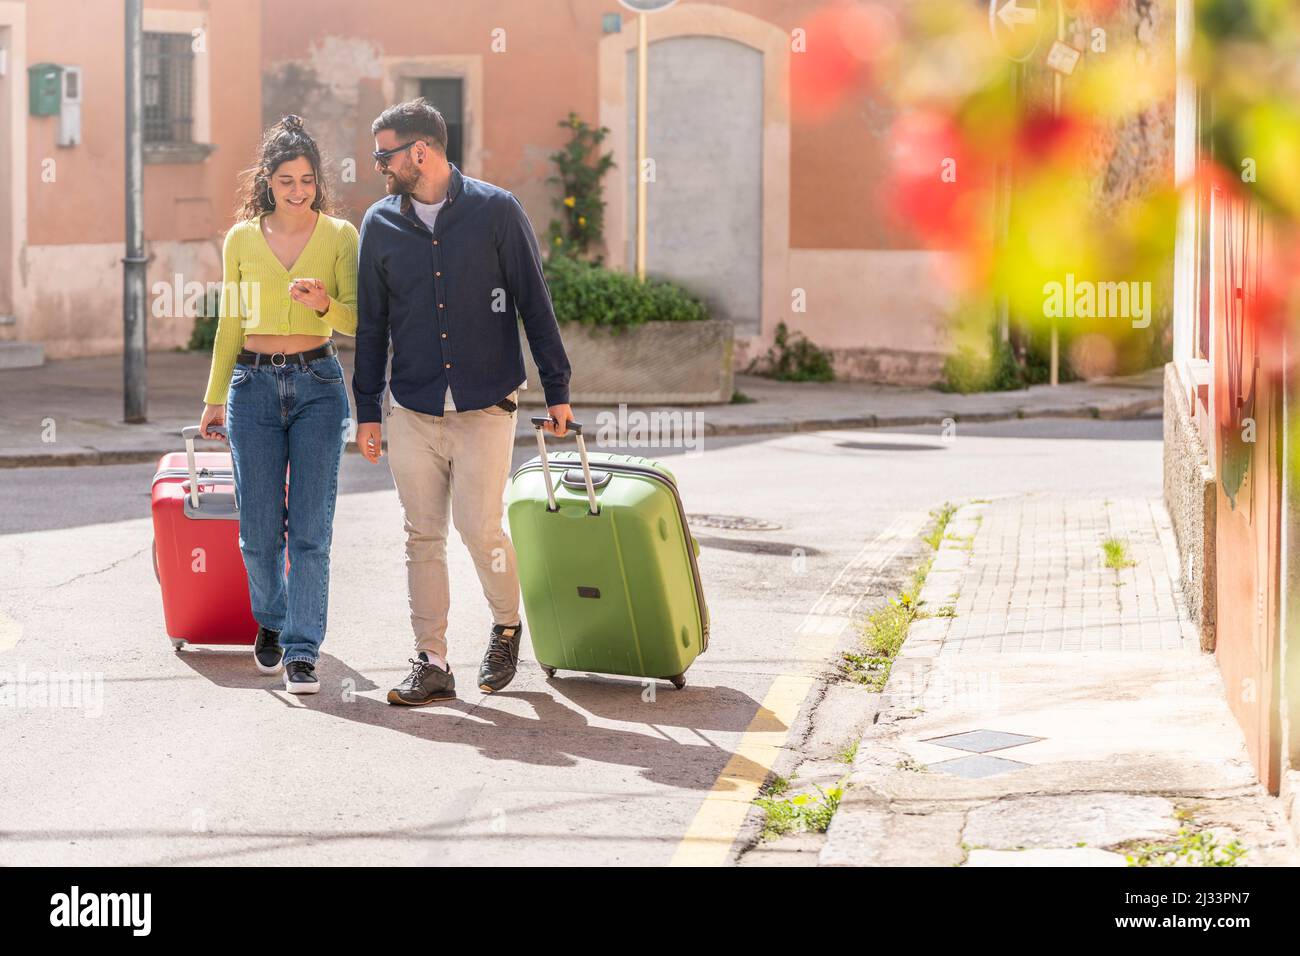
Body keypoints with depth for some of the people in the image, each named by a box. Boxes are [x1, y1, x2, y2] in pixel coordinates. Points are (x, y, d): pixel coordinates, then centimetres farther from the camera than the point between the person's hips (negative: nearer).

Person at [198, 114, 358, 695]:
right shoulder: (242, 239, 7)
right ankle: (271, 623, 29)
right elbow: (230, 324, 15)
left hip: (318, 385, -1)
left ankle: (302, 651, 0)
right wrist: (214, 397, 16)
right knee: (258, 529, 3)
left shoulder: (340, 236, 2)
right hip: (254, 385, 2)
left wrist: (324, 303, -23)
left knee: (310, 528, -5)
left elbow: (358, 320, -2)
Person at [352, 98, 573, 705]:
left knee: (479, 528, -9)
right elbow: (371, 325, 12)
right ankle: (431, 665, 10)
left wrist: (556, 391, -2)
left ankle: (507, 626, 19)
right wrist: (368, 411, 9)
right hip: (413, 413, 3)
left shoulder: (495, 211, -3)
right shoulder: (380, 225, 6)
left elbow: (535, 304, 0)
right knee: (423, 537, 3)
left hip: (485, 408, -3)